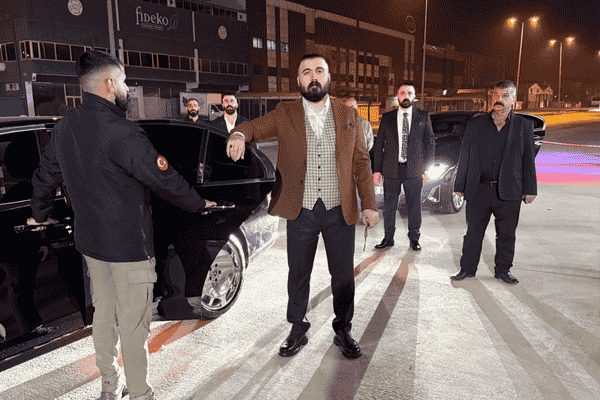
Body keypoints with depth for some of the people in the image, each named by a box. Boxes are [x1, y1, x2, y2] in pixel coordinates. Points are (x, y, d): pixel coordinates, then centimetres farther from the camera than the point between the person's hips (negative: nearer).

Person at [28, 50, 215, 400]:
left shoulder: (64, 128, 4)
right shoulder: (121, 131, -22)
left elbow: (46, 176, 17)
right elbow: (163, 178, -18)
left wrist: (40, 214, 33)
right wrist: (198, 204, -3)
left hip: (90, 240, 8)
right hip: (129, 244, -8)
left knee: (104, 313, 20)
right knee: (134, 323, 5)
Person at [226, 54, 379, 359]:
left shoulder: (348, 116, 5)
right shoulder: (284, 114, 2)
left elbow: (361, 162, 6)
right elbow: (253, 127, -4)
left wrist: (369, 205, 1)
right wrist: (238, 135, -30)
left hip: (340, 211, 1)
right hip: (301, 211, 0)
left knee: (343, 275, 11)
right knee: (298, 274, 12)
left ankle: (343, 331, 32)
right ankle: (298, 330, 33)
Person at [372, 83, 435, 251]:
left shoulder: (423, 116, 6)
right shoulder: (387, 117, 7)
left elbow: (430, 143, 7)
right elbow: (379, 145, 7)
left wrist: (427, 167, -1)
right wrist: (377, 169, 1)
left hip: (414, 170, 0)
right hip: (391, 169, 1)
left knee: (414, 207, 6)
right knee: (389, 206, 6)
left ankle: (414, 238, 21)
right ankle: (388, 238, 20)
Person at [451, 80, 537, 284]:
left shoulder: (524, 126, 6)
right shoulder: (475, 124, 7)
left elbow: (528, 160, 7)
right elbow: (464, 156, 7)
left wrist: (530, 189, 3)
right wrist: (460, 186, 4)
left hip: (508, 191, 0)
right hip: (478, 189, 0)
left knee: (506, 233, 8)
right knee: (474, 231, 6)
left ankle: (503, 269, 24)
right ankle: (467, 269, 18)